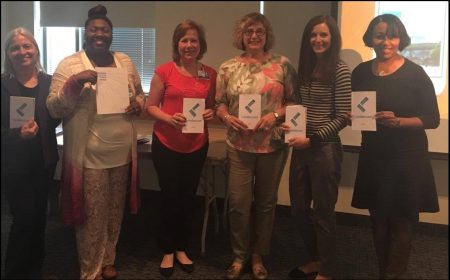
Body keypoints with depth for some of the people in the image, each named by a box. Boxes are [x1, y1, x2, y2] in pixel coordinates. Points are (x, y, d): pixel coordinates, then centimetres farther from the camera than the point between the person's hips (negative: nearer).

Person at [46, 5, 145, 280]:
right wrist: (75, 83, -24)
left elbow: (139, 93, 18)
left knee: (115, 212, 18)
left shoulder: (125, 62, 7)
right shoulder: (69, 64, -6)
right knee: (93, 217, 5)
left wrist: (137, 105, -5)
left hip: (122, 153, 5)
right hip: (89, 156, -4)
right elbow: (53, 108, -9)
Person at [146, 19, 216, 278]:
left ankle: (182, 248, 31)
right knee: (170, 197, 7)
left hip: (197, 145, 3)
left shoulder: (211, 74, 2)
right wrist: (169, 118, -21)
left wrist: (211, 113, -11)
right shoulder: (164, 71, -7)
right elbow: (151, 106, -3)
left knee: (189, 197, 13)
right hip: (166, 144, -2)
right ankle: (168, 251, 25)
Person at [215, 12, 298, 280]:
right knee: (238, 203, 3)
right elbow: (219, 103, 7)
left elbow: (295, 101, 1)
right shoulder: (228, 68, 4)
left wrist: (275, 115, -15)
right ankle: (239, 256, 24)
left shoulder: (282, 65, 0)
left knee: (266, 202, 12)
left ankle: (258, 255, 30)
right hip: (239, 146, 1)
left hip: (273, 145, 0)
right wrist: (227, 117, -13)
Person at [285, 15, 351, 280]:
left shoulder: (340, 70, -9)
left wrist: (312, 139, -18)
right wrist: (289, 123, -2)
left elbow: (342, 117, -13)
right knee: (299, 208, 15)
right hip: (301, 147, 7)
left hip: (325, 148, -7)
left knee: (323, 211, 6)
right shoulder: (305, 68, 10)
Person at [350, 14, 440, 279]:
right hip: (373, 156, 4)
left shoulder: (415, 73, -9)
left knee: (402, 221, 3)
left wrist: (398, 121, -24)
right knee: (378, 219, 14)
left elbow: (432, 119, -9)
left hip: (407, 157, -4)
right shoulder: (361, 72, 3)